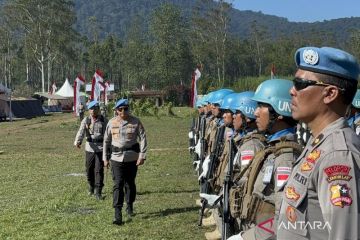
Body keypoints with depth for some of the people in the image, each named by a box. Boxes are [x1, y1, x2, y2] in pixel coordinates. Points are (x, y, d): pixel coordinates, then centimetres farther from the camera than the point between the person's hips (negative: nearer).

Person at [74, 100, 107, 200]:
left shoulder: (104, 120, 1)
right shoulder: (85, 120, 2)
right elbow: (81, 132, -12)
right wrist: (78, 142, -31)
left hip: (101, 148, -2)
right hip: (89, 148, 2)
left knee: (99, 170, -6)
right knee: (89, 169, 10)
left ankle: (98, 192, -2)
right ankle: (91, 187, 32)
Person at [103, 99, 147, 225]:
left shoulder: (136, 122, -2)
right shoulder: (112, 123, 2)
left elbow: (143, 138, -3)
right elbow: (106, 140, 11)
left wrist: (142, 156, -12)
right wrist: (105, 158, 10)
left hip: (132, 158, 0)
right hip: (116, 158, 0)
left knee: (130, 184, 13)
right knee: (118, 185, -8)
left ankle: (130, 206, 36)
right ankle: (118, 214, -10)